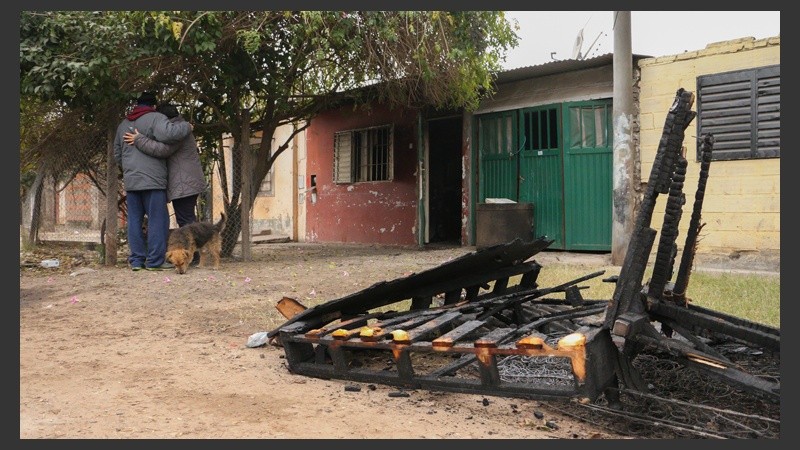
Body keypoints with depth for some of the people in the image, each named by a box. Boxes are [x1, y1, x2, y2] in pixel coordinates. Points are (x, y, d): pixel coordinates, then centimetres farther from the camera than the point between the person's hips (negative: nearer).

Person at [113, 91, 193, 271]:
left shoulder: (123, 124, 20)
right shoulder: (155, 118, -3)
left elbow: (117, 155, 26)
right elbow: (168, 133, -24)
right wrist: (186, 127, -9)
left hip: (130, 180, 7)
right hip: (152, 179, -7)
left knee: (134, 220, 9)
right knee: (157, 219, -2)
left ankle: (137, 260, 8)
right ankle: (155, 261, -4)